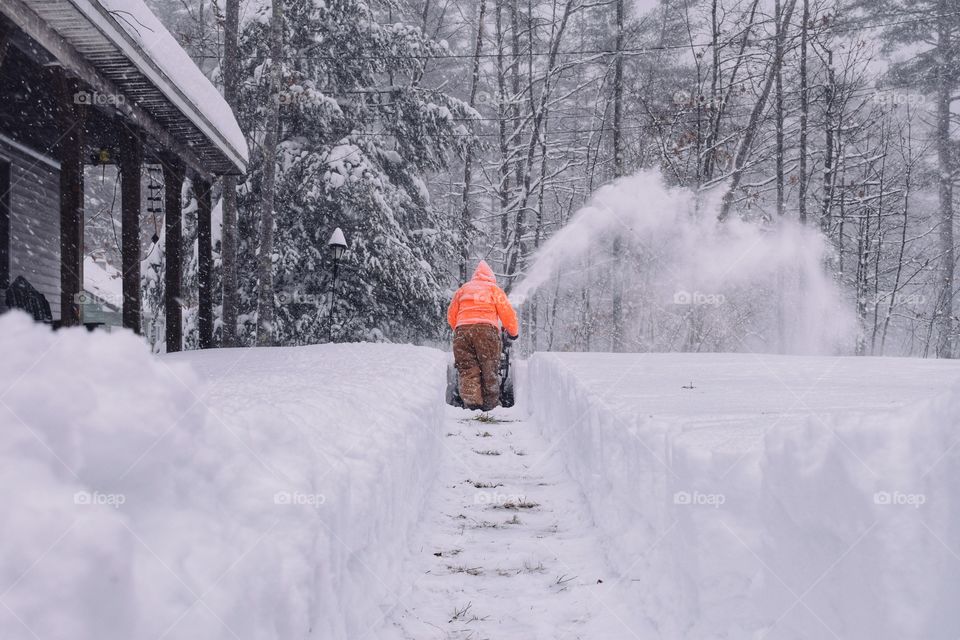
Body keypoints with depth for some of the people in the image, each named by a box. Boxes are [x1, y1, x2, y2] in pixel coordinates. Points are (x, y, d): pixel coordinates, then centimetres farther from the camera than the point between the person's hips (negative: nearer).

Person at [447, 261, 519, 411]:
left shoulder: (462, 290, 25)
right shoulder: (494, 289, 16)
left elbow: (451, 315, 23)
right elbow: (507, 312, 10)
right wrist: (513, 332, 24)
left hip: (462, 330, 2)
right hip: (487, 328, -2)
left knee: (467, 369, 0)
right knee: (490, 368, 3)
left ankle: (472, 402, -12)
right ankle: (491, 403, 0)